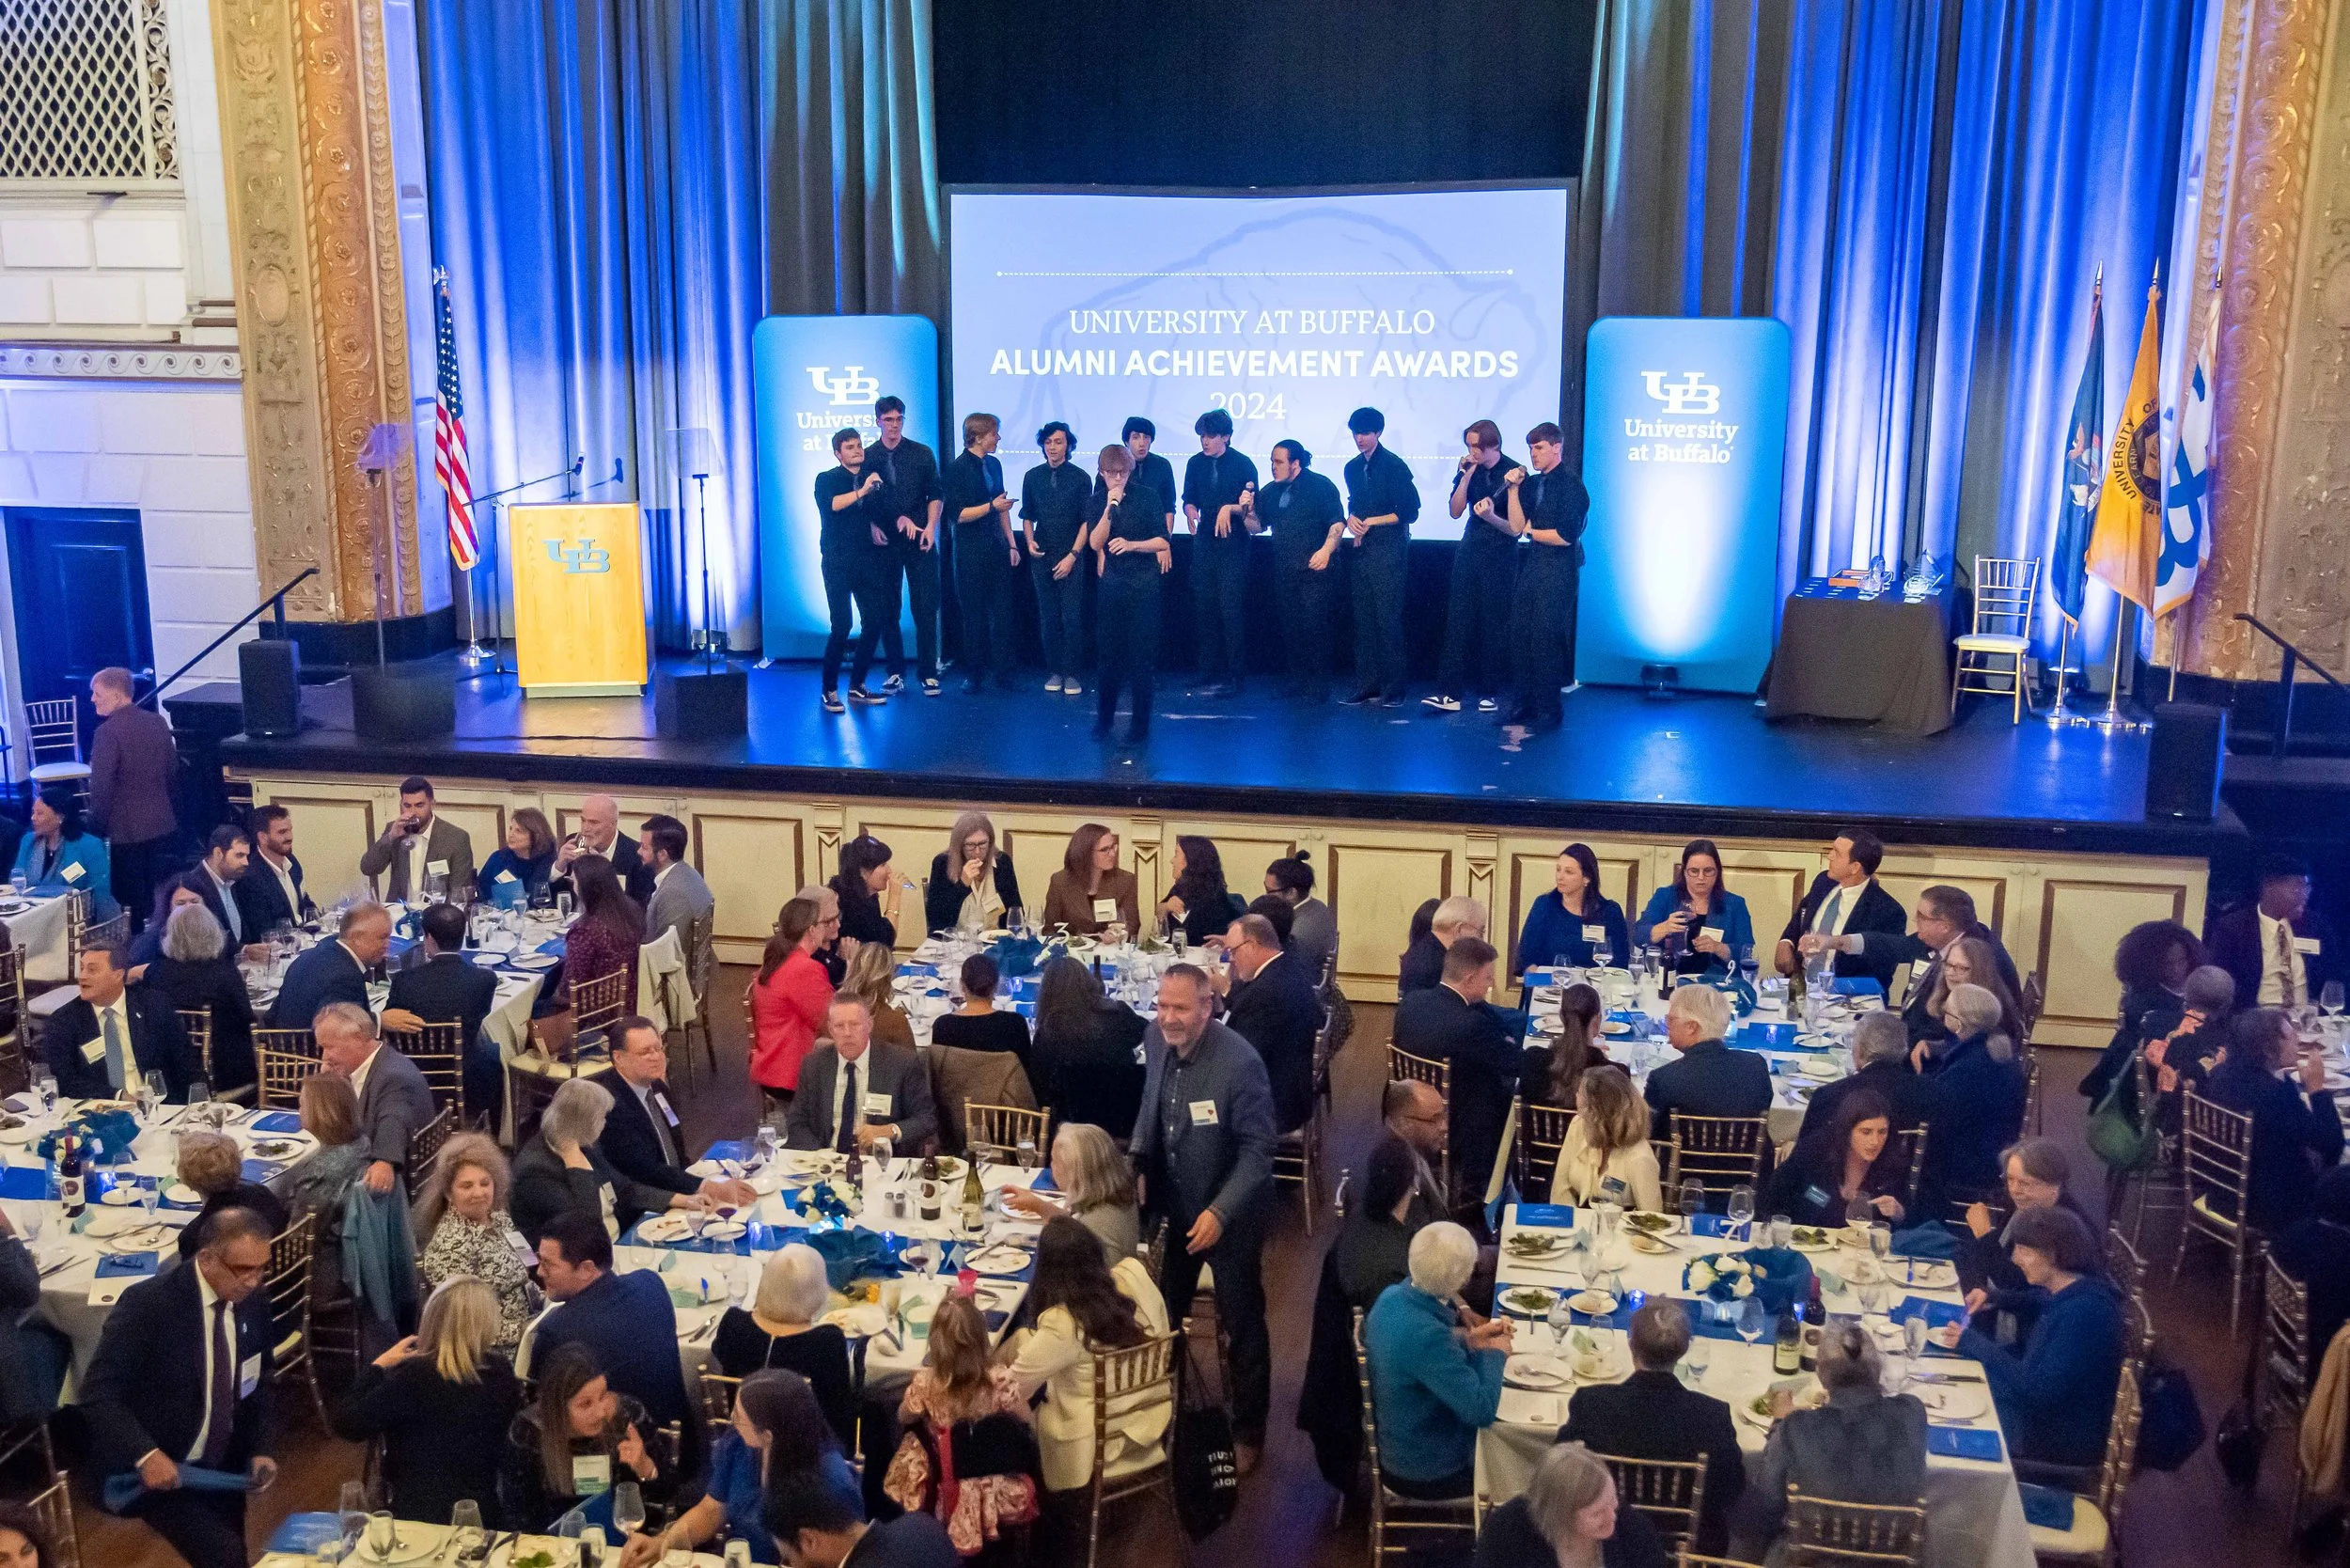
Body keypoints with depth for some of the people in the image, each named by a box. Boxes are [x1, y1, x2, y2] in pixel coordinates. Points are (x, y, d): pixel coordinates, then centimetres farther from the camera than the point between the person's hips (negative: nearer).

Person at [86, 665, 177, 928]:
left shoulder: (108, 731, -16)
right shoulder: (157, 721, 4)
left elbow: (101, 787, -17)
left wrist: (96, 827, -7)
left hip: (127, 830, -6)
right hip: (163, 825, 6)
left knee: (131, 903, 2)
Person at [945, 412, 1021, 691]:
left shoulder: (994, 464, 9)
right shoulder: (956, 469, -9)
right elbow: (958, 514, -13)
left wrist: (1012, 544, 11)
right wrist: (992, 506, -19)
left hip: (997, 548, 5)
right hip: (971, 552, -5)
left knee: (1002, 612, 2)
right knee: (974, 614, 4)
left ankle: (1002, 674, 8)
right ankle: (973, 673, 15)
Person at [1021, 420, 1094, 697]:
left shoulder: (1080, 478, -1)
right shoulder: (1032, 477, 7)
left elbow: (1086, 520, -2)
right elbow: (1027, 516, 16)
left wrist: (1072, 555, -9)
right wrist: (1029, 541, -3)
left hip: (1071, 558, -3)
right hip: (1042, 557, 3)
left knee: (1072, 618, -5)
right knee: (1048, 617, 5)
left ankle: (1072, 673, 2)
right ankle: (1054, 671, 13)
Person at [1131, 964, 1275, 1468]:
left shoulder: (1239, 1062, -29)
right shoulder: (1156, 1040, -10)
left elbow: (1257, 1148, -22)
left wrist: (1220, 1212, -27)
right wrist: (1136, 1160, -5)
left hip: (1230, 1214, -6)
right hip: (1174, 1206, 6)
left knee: (1242, 1326, 13)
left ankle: (1247, 1432, 32)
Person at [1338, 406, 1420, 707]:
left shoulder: (1394, 466, -8)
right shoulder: (1353, 467, 12)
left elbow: (1409, 512, -10)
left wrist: (1372, 521, -13)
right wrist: (1351, 519, 2)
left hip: (1389, 550, -7)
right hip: (1362, 549, 7)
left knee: (1388, 620, -7)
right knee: (1363, 620, 7)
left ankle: (1393, 689, -2)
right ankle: (1366, 685, 13)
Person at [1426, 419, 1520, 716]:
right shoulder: (1469, 470, 3)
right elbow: (1455, 511, -1)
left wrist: (1491, 517, -29)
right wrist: (1467, 476, -11)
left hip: (1500, 557, -4)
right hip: (1470, 553, 4)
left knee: (1494, 624, 2)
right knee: (1458, 621, -2)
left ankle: (1489, 692, 12)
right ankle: (1450, 693, -2)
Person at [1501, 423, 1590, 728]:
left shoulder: (1570, 485, -9)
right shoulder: (1531, 483, 11)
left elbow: (1566, 536, -16)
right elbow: (1516, 526, 4)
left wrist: (1531, 531, -4)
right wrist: (1513, 489, -3)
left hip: (1559, 570, -7)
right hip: (1533, 565, 7)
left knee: (1546, 636, -5)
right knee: (1523, 632, 7)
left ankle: (1549, 708, 3)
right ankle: (1526, 703, 15)